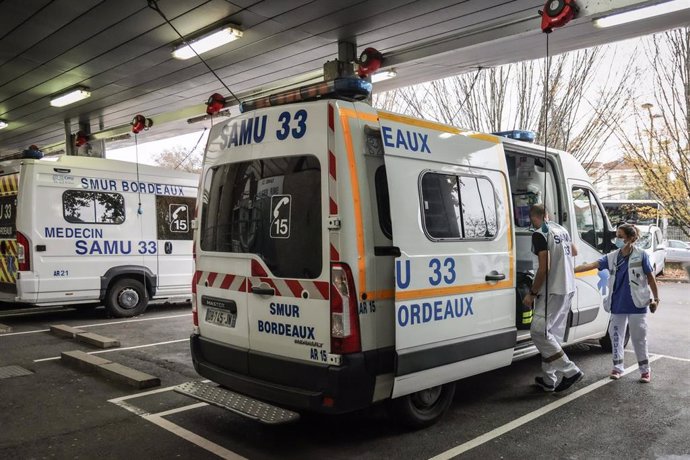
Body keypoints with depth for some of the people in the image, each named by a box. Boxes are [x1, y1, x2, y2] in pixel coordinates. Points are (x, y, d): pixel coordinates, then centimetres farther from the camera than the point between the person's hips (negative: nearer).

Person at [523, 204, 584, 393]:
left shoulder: (540, 234, -13)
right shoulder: (561, 229, 13)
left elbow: (544, 268, -19)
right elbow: (574, 252, 32)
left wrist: (532, 293, -12)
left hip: (553, 290, -9)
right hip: (568, 288, 9)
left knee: (539, 332, -8)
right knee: (554, 333, 11)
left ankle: (571, 371, -6)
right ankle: (548, 380, 16)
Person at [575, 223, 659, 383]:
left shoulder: (641, 255, -7)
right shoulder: (612, 257, 3)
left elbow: (650, 278, -1)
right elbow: (591, 265, -4)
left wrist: (656, 299, 0)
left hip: (637, 305, -4)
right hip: (618, 305, 4)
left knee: (639, 337, 5)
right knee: (616, 335, 10)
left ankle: (645, 369, 20)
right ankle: (617, 367, 22)